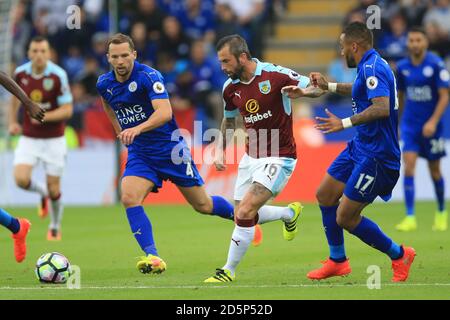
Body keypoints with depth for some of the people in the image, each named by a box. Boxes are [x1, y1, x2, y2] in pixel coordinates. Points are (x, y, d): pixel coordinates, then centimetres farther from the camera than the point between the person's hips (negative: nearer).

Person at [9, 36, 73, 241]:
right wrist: (13, 121, 10)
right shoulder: (20, 73, -4)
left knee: (54, 188, 2)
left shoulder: (58, 75, -16)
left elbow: (67, 110, -14)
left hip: (54, 139, -3)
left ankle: (55, 227, 28)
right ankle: (42, 193, 19)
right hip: (29, 138, 3)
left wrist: (44, 117, -27)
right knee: (21, 179, -17)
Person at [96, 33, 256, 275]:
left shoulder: (148, 76, -20)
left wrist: (137, 129, -48)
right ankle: (152, 257, -21)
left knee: (203, 205, 6)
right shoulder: (104, 84, -2)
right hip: (139, 153, 4)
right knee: (129, 198, -23)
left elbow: (164, 112, -33)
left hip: (170, 148, -4)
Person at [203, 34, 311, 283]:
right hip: (251, 157, 7)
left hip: (278, 158, -7)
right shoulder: (230, 88, 0)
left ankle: (229, 271, -3)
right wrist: (220, 149, 10)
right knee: (243, 216, 11)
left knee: (245, 213, -17)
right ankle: (289, 213, 39)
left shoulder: (275, 75, -19)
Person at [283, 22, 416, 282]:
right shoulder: (370, 66, 11)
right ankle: (338, 261, 29)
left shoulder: (372, 67, -21)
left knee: (345, 217, -8)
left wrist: (345, 123, -34)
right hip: (361, 146, 10)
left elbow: (382, 107, -34)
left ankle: (399, 255, 8)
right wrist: (329, 86, 33)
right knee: (325, 195, 16)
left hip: (376, 155, -10)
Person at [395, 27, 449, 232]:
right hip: (410, 124, 2)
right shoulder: (402, 67, 2)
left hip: (431, 125, -2)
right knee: (409, 166, -13)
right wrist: (396, 123, 18)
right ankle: (410, 218, -13)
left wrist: (433, 122, -20)